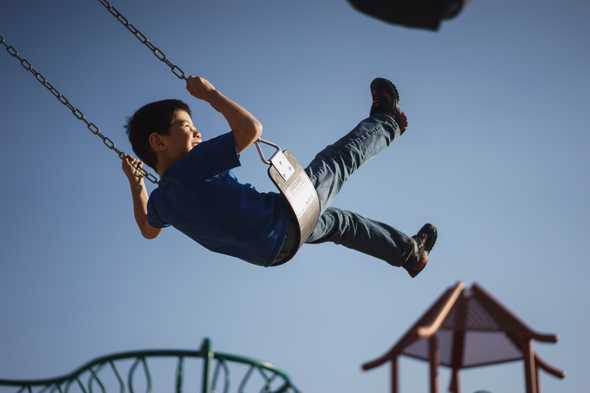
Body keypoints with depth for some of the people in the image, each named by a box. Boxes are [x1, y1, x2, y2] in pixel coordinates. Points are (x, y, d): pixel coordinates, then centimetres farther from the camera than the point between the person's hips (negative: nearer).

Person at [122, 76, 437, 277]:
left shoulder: (160, 200, -3)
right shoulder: (192, 166, -28)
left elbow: (148, 230, 20)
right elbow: (251, 128, -31)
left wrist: (135, 183, 24)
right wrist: (209, 94, -20)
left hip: (273, 249, 9)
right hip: (286, 219, -9)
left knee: (336, 220, 32)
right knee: (343, 157, 12)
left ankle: (410, 252, 48)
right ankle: (386, 123, 42)